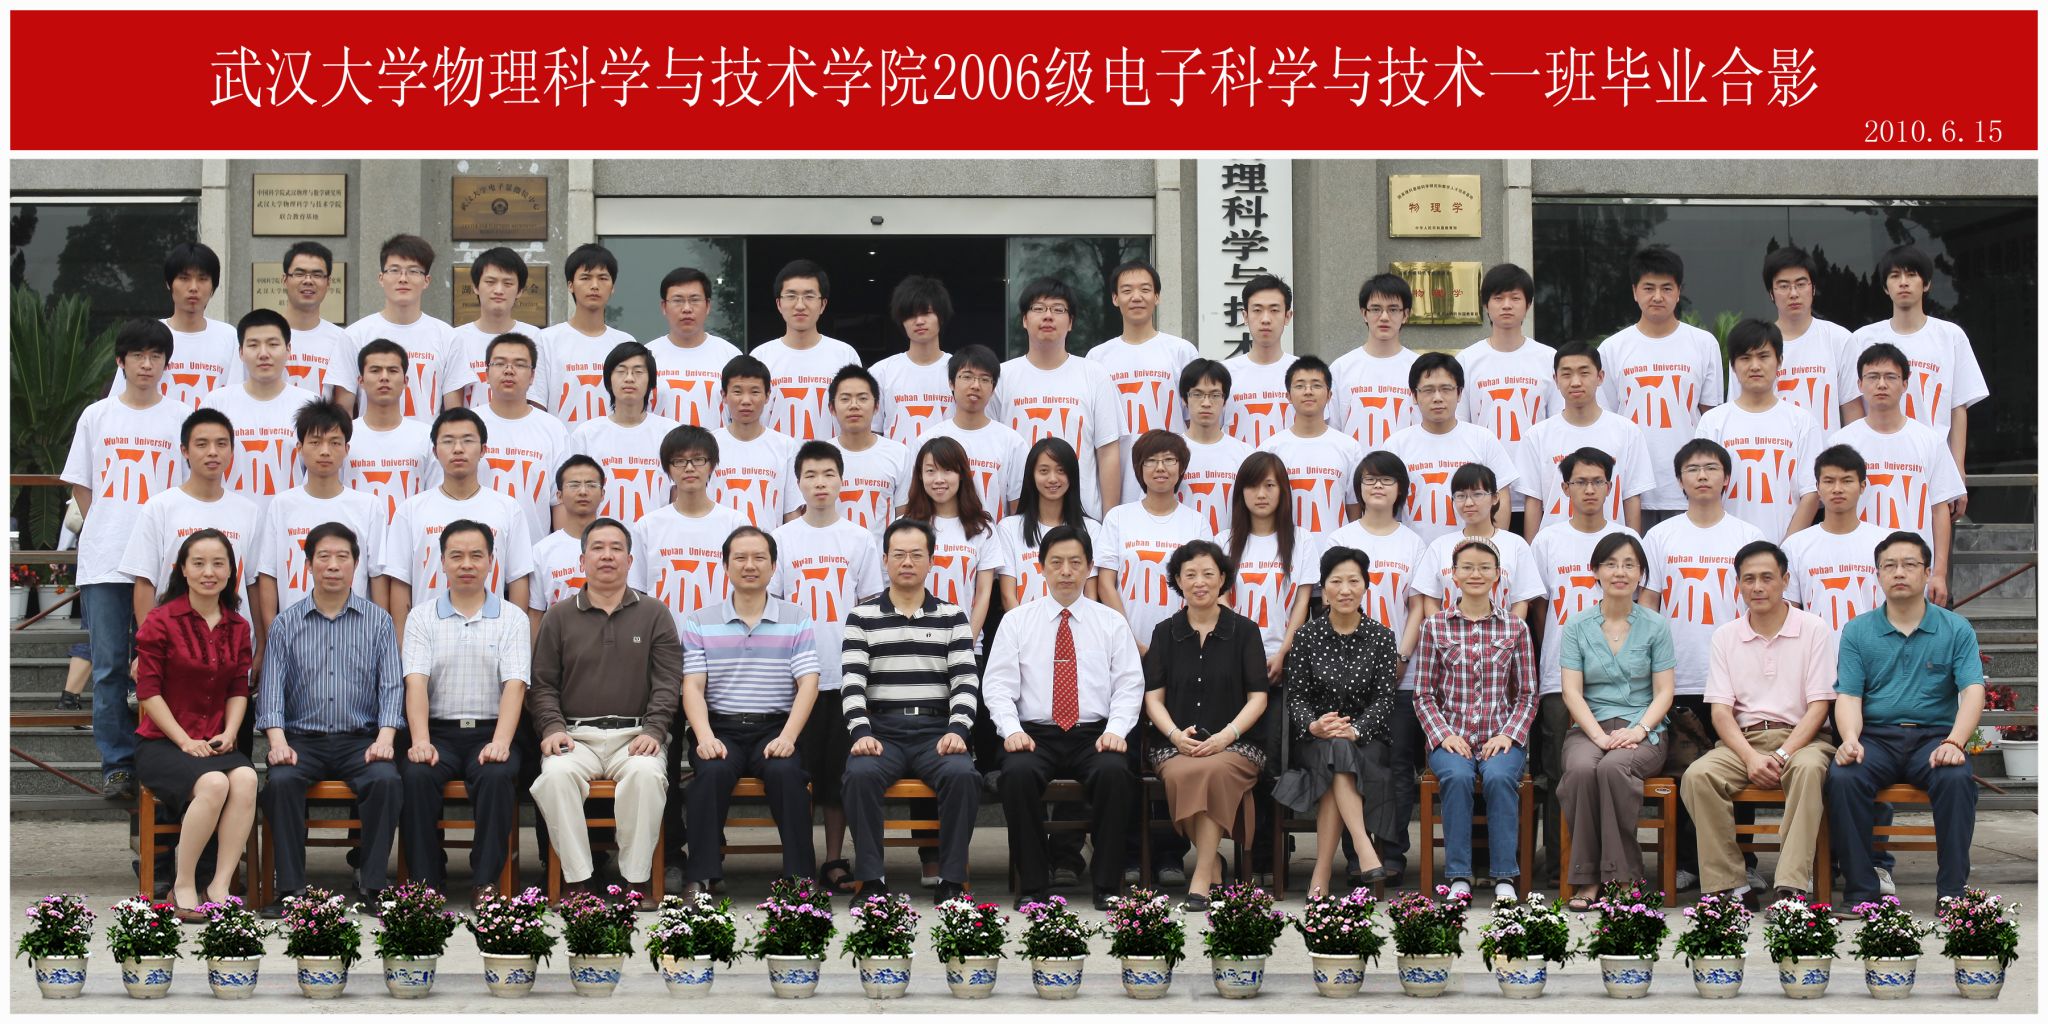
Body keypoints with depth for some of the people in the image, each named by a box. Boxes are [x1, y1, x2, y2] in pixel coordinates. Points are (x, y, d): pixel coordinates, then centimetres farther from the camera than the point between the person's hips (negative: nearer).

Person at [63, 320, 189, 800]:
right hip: (104, 561, 1)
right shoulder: (97, 416, 8)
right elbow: (80, 485, 13)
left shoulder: (181, 418, 4)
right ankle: (117, 765, 5)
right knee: (109, 666, 0)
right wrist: (103, 532, 5)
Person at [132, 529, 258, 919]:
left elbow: (239, 690, 11)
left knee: (246, 778, -31)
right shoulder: (161, 621, -3)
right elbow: (148, 691, -6)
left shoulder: (237, 627, 12)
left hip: (215, 743, 4)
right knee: (213, 783, -35)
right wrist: (185, 741, -13)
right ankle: (183, 885, -19)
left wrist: (229, 733, -7)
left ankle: (220, 886, -29)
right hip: (161, 742, -4)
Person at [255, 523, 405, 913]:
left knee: (386, 779, -31)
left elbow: (392, 686, 4)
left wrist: (384, 738, -13)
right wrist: (278, 741, -15)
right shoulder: (286, 624, 11)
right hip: (303, 738, 0)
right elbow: (272, 688, 3)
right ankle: (291, 888, -25)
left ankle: (371, 882, -20)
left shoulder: (378, 621, 11)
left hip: (360, 738, 0)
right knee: (280, 781, -31)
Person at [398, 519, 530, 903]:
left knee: (497, 776, -32)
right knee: (416, 775, -30)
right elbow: (416, 683, -3)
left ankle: (485, 881, -22)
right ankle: (426, 881, -19)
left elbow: (514, 685, -4)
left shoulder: (511, 619, 8)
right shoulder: (422, 619, 10)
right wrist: (420, 741, -20)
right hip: (438, 731, 1)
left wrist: (500, 742, -20)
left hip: (489, 731, -1)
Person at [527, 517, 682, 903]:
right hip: (575, 735, 1)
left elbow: (667, 682, 6)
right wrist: (552, 728, -7)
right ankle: (577, 881, -24)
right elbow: (542, 684, 11)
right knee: (556, 775, -33)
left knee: (647, 774, -34)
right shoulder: (559, 617, 16)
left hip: (635, 736, -1)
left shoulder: (654, 615, 13)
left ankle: (637, 881, -23)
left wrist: (653, 730, -10)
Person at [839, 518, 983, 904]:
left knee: (963, 775, -31)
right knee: (861, 774, -33)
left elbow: (966, 682, 4)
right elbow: (852, 682, 0)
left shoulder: (952, 616, 13)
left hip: (936, 730, 0)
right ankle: (872, 880, -24)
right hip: (881, 729, 0)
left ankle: (952, 880, -22)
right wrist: (861, 732, -16)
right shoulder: (862, 616, 10)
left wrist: (957, 730, -13)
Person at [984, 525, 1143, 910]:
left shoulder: (1112, 624, 14)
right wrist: (1011, 730, -12)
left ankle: (1106, 885, -23)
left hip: (1095, 735, 0)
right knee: (1018, 774, -34)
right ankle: (1031, 887, -23)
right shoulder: (1017, 621, 12)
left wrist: (1116, 730, -11)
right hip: (1035, 734, 0)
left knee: (1114, 772, -34)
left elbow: (1129, 686, 7)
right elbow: (997, 684, 5)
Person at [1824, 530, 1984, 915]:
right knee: (1842, 776, -31)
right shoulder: (1858, 631, 10)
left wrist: (1954, 742, -22)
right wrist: (1850, 739, -21)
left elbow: (1973, 691, -4)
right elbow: (1848, 696, 2)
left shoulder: (1956, 629, 7)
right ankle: (1860, 891, -24)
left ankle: (1952, 892, -24)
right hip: (1876, 737, 1)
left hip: (1933, 736, -1)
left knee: (1956, 778, -34)